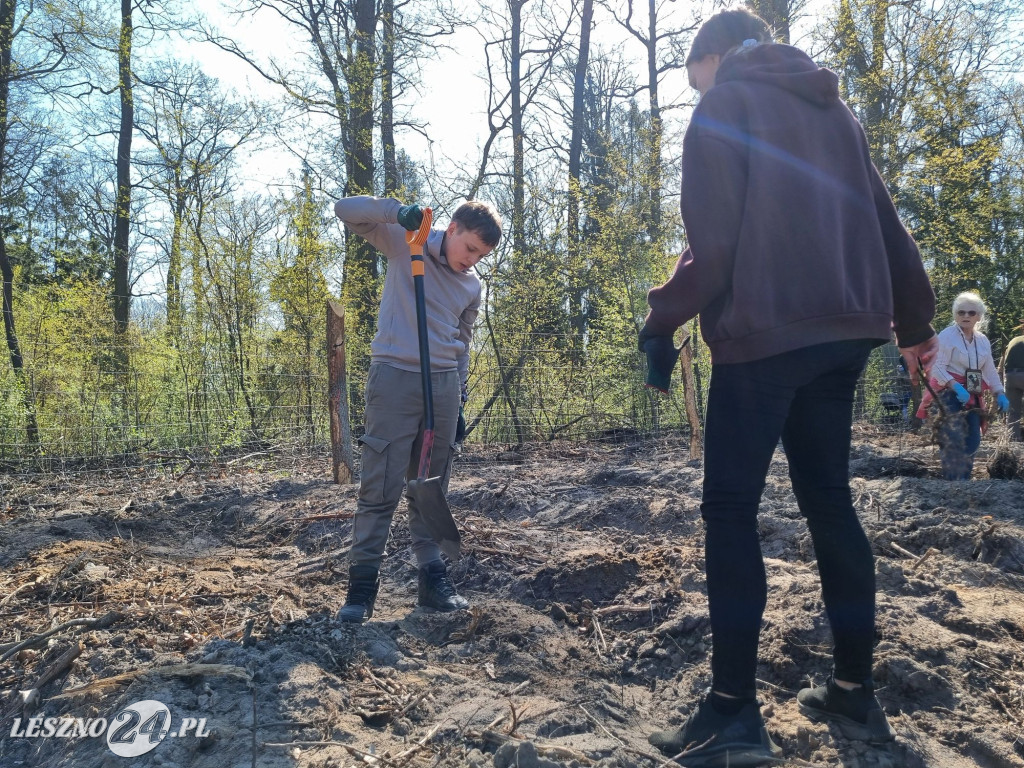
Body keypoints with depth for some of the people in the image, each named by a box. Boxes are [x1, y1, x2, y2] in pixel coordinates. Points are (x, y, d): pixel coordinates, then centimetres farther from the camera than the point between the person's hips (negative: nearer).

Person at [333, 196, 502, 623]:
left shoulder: (473, 285, 14)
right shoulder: (405, 241, 2)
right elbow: (346, 211, -5)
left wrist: (460, 398, 17)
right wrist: (397, 210, -21)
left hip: (444, 385, 5)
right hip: (395, 378, -5)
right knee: (380, 487, -6)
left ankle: (432, 576, 17)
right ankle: (362, 582, 1)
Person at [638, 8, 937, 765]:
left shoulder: (725, 104, 1)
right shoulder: (834, 110, 22)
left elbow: (714, 240, -11)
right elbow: (885, 223, 20)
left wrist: (662, 321, -2)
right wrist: (913, 321, 25)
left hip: (765, 330, -7)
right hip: (844, 329, 7)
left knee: (730, 509, -4)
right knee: (829, 501, 12)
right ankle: (856, 690, 18)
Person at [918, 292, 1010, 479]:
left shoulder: (983, 340, 13)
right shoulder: (947, 336, -9)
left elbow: (990, 371, 20)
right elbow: (938, 368, -16)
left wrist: (999, 394, 9)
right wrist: (957, 387, -28)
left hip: (971, 396, 7)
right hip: (949, 394, -7)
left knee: (972, 440, 5)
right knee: (954, 441, -15)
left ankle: (964, 479, 15)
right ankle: (954, 481, -9)